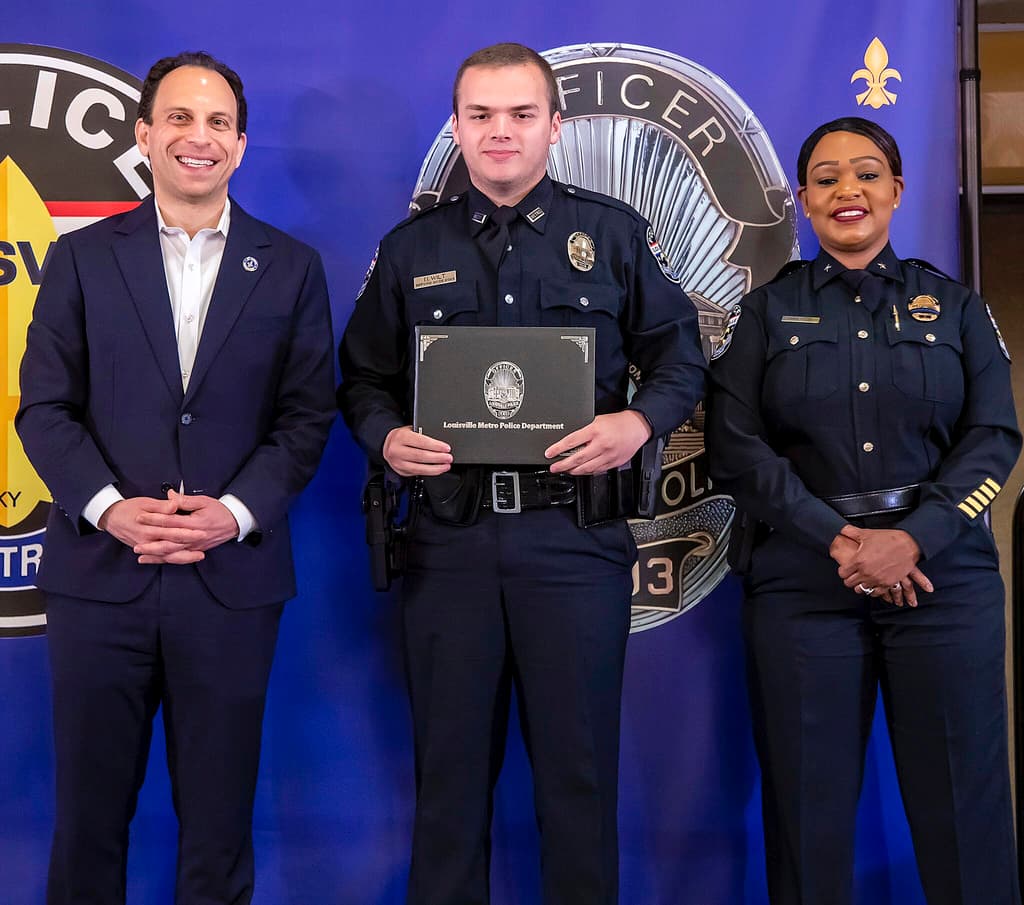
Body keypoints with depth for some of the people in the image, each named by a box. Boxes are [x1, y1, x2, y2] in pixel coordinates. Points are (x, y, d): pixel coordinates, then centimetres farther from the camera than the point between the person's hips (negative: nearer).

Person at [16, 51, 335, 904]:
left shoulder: (292, 267, 7)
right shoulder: (83, 258, 7)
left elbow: (308, 412, 3)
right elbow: (44, 405, 3)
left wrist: (237, 512, -11)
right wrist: (109, 508, -12)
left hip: (234, 576, 0)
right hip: (100, 572, 0)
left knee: (219, 816, 9)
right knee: (90, 810, 9)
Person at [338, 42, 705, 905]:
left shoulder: (614, 232, 6)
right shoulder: (411, 248, 10)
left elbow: (680, 355, 8)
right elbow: (363, 376, 14)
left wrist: (638, 421, -11)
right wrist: (386, 436, -6)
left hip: (575, 534, -1)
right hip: (450, 536, 2)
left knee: (578, 763, 6)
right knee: (451, 762, 10)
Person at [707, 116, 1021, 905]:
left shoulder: (956, 307, 11)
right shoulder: (768, 311, 9)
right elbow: (735, 445, -1)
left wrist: (913, 539, -13)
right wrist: (836, 538, -13)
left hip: (941, 570, 1)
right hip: (802, 579, 0)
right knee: (809, 806, 3)